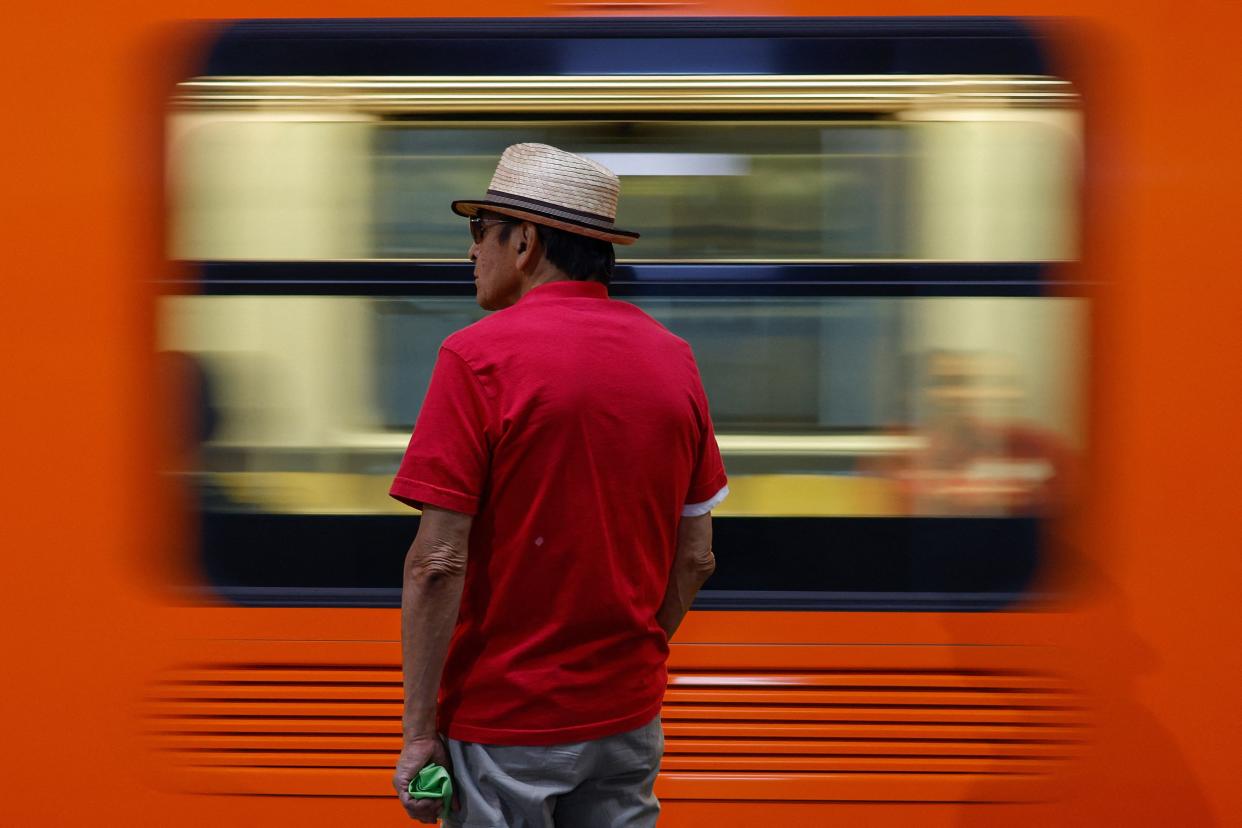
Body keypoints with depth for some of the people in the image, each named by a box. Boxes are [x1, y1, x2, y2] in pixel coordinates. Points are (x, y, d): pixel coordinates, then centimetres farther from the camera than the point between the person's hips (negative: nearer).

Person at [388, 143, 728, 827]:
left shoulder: (479, 357, -13)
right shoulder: (672, 357, 3)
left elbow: (438, 561, -17)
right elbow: (696, 557, 8)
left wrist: (418, 732, -12)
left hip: (505, 723, -5)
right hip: (629, 717, 5)